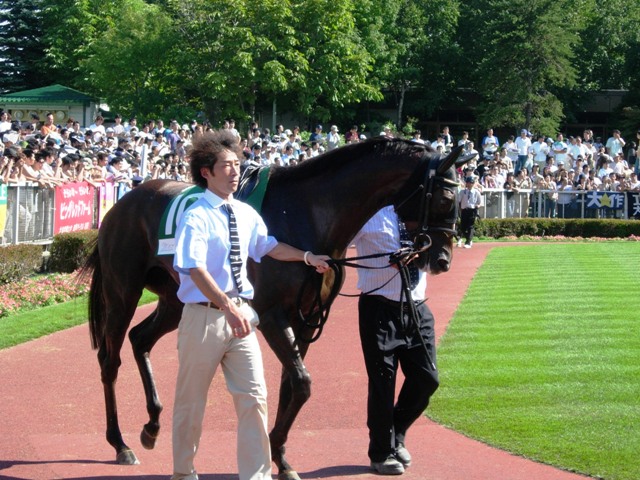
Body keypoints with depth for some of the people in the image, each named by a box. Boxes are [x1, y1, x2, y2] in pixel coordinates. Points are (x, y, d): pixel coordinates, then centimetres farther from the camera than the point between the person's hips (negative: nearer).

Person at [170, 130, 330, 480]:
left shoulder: (246, 214, 7)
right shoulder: (196, 217, -14)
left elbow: (268, 247, 25)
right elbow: (196, 270, -25)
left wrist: (307, 257, 17)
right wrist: (228, 308, -35)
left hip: (240, 313, 5)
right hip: (204, 316, -5)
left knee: (254, 398, 0)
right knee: (191, 400, 9)